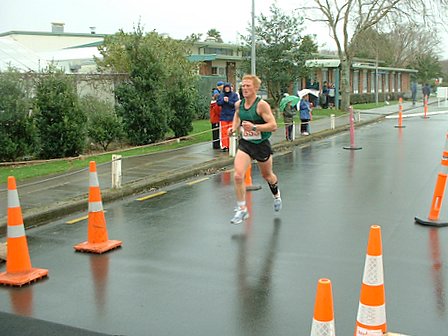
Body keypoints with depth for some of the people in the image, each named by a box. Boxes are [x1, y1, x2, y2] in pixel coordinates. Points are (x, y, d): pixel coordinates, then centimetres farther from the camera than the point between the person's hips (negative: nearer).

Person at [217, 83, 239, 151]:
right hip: (223, 116, 2)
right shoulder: (221, 95, 8)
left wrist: (228, 101, -18)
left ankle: (230, 146, 7)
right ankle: (224, 146, 4)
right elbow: (218, 103, 2)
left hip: (231, 116, -2)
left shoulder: (234, 95, 0)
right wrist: (223, 100, -15)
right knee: (224, 132, 1)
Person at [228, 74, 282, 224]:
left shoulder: (262, 105, -19)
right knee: (238, 176, -16)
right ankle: (242, 210, -4)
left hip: (261, 145, -3)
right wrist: (234, 128, 5)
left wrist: (254, 127, -32)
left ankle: (276, 195, 53)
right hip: (244, 144, 3)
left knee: (267, 175, 19)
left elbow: (273, 125, -22)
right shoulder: (238, 104, -2)